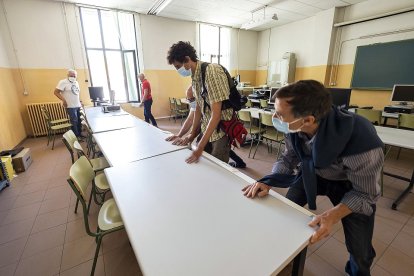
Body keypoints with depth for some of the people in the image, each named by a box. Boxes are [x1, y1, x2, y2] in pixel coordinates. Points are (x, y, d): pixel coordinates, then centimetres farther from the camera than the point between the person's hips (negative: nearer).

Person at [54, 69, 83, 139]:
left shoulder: (76, 82, 15)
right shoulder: (63, 82, -7)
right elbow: (56, 92, -9)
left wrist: (79, 101, 15)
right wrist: (63, 100, -18)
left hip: (78, 105, 7)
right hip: (71, 106, -7)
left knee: (79, 121, 11)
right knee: (74, 121, -4)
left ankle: (79, 134, 22)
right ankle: (76, 136, 6)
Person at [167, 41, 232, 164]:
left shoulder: (212, 71, -22)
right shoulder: (194, 77, 5)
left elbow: (216, 113, -26)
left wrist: (200, 147, -26)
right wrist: (192, 134, 12)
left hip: (221, 130, -7)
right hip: (207, 129, 7)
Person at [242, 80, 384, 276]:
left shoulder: (361, 142, -42)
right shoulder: (295, 128, -28)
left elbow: (365, 193, -25)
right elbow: (289, 159, -11)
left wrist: (333, 215, -41)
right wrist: (268, 182, -27)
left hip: (350, 184, -3)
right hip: (312, 172, 4)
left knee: (360, 250, 1)